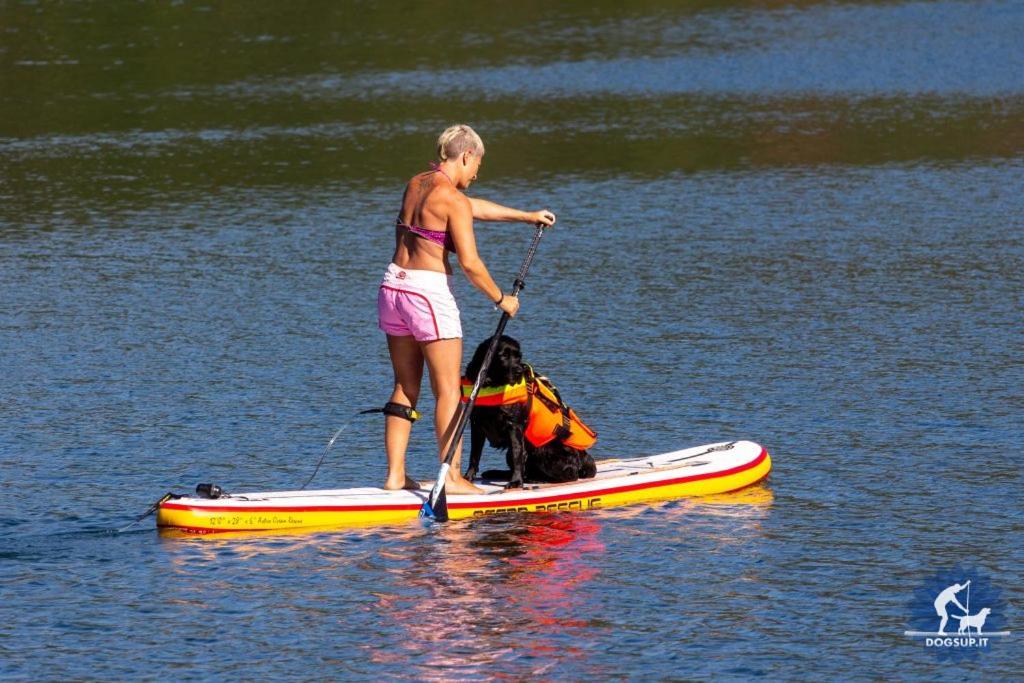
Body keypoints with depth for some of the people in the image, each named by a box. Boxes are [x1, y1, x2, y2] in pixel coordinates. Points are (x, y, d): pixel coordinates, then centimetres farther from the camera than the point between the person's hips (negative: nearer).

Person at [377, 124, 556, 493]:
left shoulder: (416, 185, 12)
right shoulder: (453, 200, -13)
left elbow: (473, 207, 26)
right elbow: (469, 263, -17)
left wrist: (527, 216, 35)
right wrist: (501, 299, -2)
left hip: (393, 287, 8)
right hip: (429, 293, -8)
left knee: (405, 389, 13)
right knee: (448, 390, 0)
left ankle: (395, 476, 11)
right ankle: (452, 477, -1)